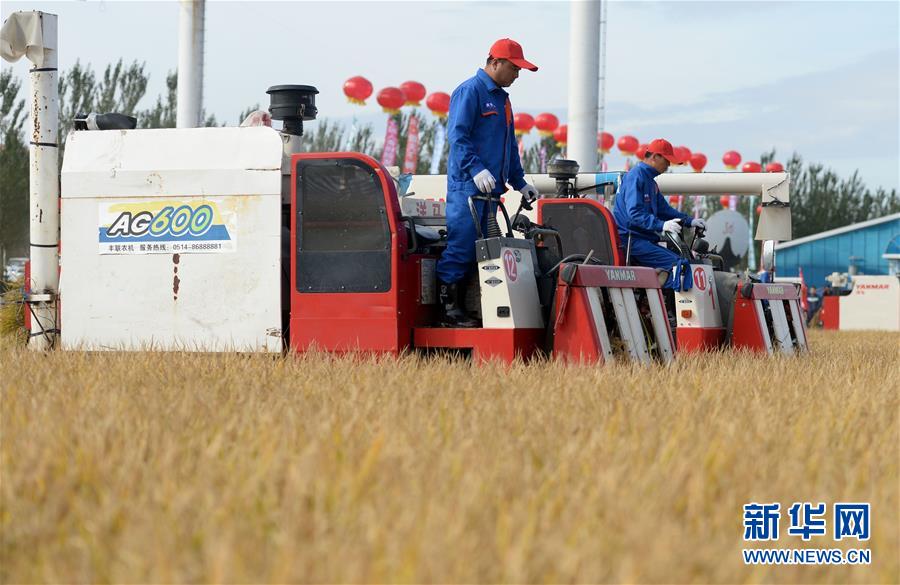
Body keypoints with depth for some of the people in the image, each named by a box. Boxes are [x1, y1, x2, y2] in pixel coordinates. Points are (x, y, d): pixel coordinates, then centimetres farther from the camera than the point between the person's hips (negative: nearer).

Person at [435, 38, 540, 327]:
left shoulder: (501, 98, 22)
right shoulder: (470, 91, -7)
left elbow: (509, 146, 29)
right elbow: (457, 136, -16)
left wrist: (519, 182, 25)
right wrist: (476, 169, -26)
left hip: (490, 186, 10)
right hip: (467, 185, -10)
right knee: (461, 246, -11)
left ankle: (466, 306, 10)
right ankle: (448, 309, -10)